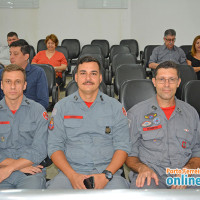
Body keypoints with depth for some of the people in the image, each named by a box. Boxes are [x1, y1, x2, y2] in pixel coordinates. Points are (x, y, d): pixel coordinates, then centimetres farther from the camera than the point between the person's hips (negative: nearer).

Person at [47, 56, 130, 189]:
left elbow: (122, 146, 3)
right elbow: (54, 146, 4)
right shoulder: (62, 107, 9)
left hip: (107, 170, 0)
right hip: (70, 171, 0)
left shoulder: (115, 107, 8)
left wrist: (106, 175, -12)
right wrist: (72, 175, -11)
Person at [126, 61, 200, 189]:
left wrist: (187, 169, -5)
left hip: (185, 178, 3)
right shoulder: (136, 113, 8)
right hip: (149, 175, -3)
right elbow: (129, 152, 7)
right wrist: (142, 168, -13)